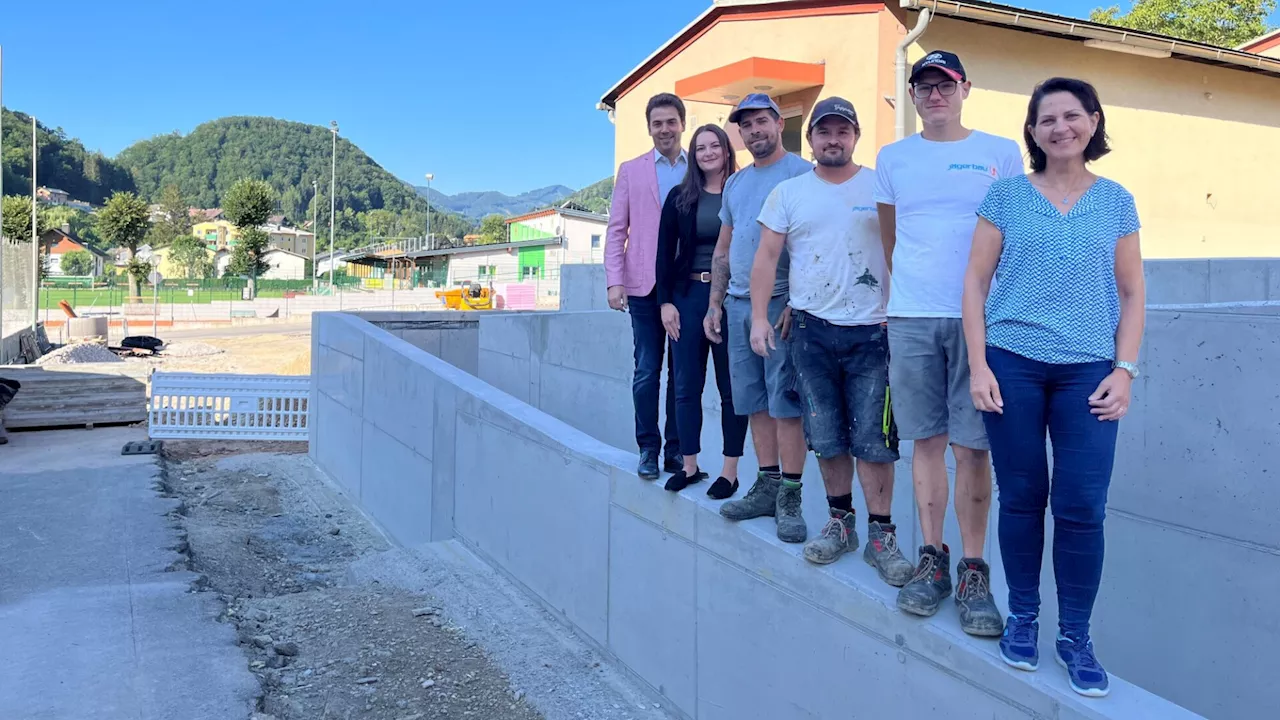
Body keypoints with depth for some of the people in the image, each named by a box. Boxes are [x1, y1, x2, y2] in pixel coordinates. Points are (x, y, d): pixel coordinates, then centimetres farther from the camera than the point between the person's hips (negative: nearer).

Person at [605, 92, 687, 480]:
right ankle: (648, 449, 11)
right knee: (647, 370, 2)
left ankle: (676, 451, 14)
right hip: (645, 285, 0)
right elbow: (616, 230, 6)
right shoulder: (631, 171, 9)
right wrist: (614, 281, -5)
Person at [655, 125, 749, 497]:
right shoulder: (680, 198, 8)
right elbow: (665, 252, 8)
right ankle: (690, 465, 19)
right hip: (687, 295, 3)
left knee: (731, 386, 3)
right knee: (686, 385, 7)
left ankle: (730, 470, 12)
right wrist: (666, 301, 0)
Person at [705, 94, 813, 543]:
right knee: (755, 401, 9)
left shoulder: (802, 174, -3)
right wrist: (714, 303, 16)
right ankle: (767, 487, 17)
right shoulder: (735, 184, 19)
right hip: (738, 304, 7)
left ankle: (790, 497, 1)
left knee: (785, 401, -5)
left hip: (781, 303, -7)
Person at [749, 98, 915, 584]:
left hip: (871, 329, -2)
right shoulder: (788, 193, 9)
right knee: (825, 435, 8)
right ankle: (840, 521, 23)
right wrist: (759, 317, -2)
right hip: (813, 329, 2)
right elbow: (767, 256, 6)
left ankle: (881, 534, 8)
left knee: (872, 438, -2)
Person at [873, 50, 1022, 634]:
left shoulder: (1001, 154, 8)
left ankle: (974, 571, 6)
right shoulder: (892, 159, 13)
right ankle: (932, 558, 15)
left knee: (972, 446, -3)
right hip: (911, 319, 2)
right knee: (927, 440, 5)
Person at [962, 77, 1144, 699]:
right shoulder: (1007, 194, 5)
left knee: (1081, 507, -2)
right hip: (1012, 363, 0)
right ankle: (1022, 617, 23)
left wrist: (1125, 371, -1)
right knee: (1021, 496, 6)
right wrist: (978, 364, -5)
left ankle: (1076, 636, 14)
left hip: (1087, 370, 1)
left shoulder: (1116, 201, 10)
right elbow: (976, 281, 3)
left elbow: (1132, 295, 10)